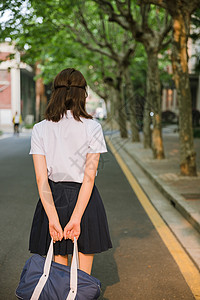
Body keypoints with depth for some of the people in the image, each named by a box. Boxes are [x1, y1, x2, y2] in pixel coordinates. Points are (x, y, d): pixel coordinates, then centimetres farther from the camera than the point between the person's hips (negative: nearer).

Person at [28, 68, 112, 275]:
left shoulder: (40, 129, -4)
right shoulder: (92, 127, -9)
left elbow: (41, 178, -11)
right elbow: (89, 177, -15)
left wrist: (53, 218, -12)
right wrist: (76, 218, -14)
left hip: (53, 199, 2)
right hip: (84, 200, -1)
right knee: (83, 275, 11)